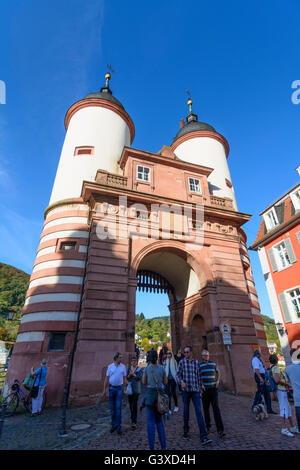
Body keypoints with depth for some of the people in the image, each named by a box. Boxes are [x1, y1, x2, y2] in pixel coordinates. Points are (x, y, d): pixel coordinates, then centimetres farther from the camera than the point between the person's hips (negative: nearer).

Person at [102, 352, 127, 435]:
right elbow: (107, 378, 2)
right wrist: (104, 389, 1)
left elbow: (124, 378, 5)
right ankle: (113, 424, 26)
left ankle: (118, 426, 6)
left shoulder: (123, 366, -2)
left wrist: (124, 389, 4)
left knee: (118, 407, -4)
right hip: (111, 388, 1)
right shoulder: (110, 366, -3)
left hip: (119, 388, -1)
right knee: (112, 407, 10)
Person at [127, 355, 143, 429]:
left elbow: (139, 378, -19)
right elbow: (127, 378, 0)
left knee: (135, 404, -8)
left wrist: (133, 374, -33)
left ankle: (134, 422, -4)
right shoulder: (129, 368, 5)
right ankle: (132, 417, 35)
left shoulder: (139, 369, -7)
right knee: (130, 404, 14)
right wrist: (129, 375, -21)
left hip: (136, 389, -4)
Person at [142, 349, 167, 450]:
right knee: (159, 420, 18)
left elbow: (144, 382, 5)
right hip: (160, 394, 2)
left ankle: (151, 447, 10)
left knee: (151, 421, 7)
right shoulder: (162, 368, -3)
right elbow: (165, 382, 7)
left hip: (150, 394, -2)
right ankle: (163, 446, 20)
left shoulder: (147, 368, -6)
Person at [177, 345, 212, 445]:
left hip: (195, 390, 0)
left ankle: (203, 437, -2)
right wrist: (181, 381, -20)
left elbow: (199, 377, 8)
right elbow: (178, 373, 0)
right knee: (186, 411, 12)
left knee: (199, 412, -5)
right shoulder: (182, 362, -2)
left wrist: (201, 390, 9)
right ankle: (185, 431, 33)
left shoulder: (196, 362, 1)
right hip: (186, 390, 0)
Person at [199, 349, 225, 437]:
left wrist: (218, 381, 9)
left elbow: (218, 372, 22)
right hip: (204, 390, -1)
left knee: (216, 408, -5)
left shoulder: (213, 363, 3)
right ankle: (207, 426, 29)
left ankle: (220, 430, -4)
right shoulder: (199, 365, -6)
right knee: (206, 409, 10)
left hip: (213, 389, 1)